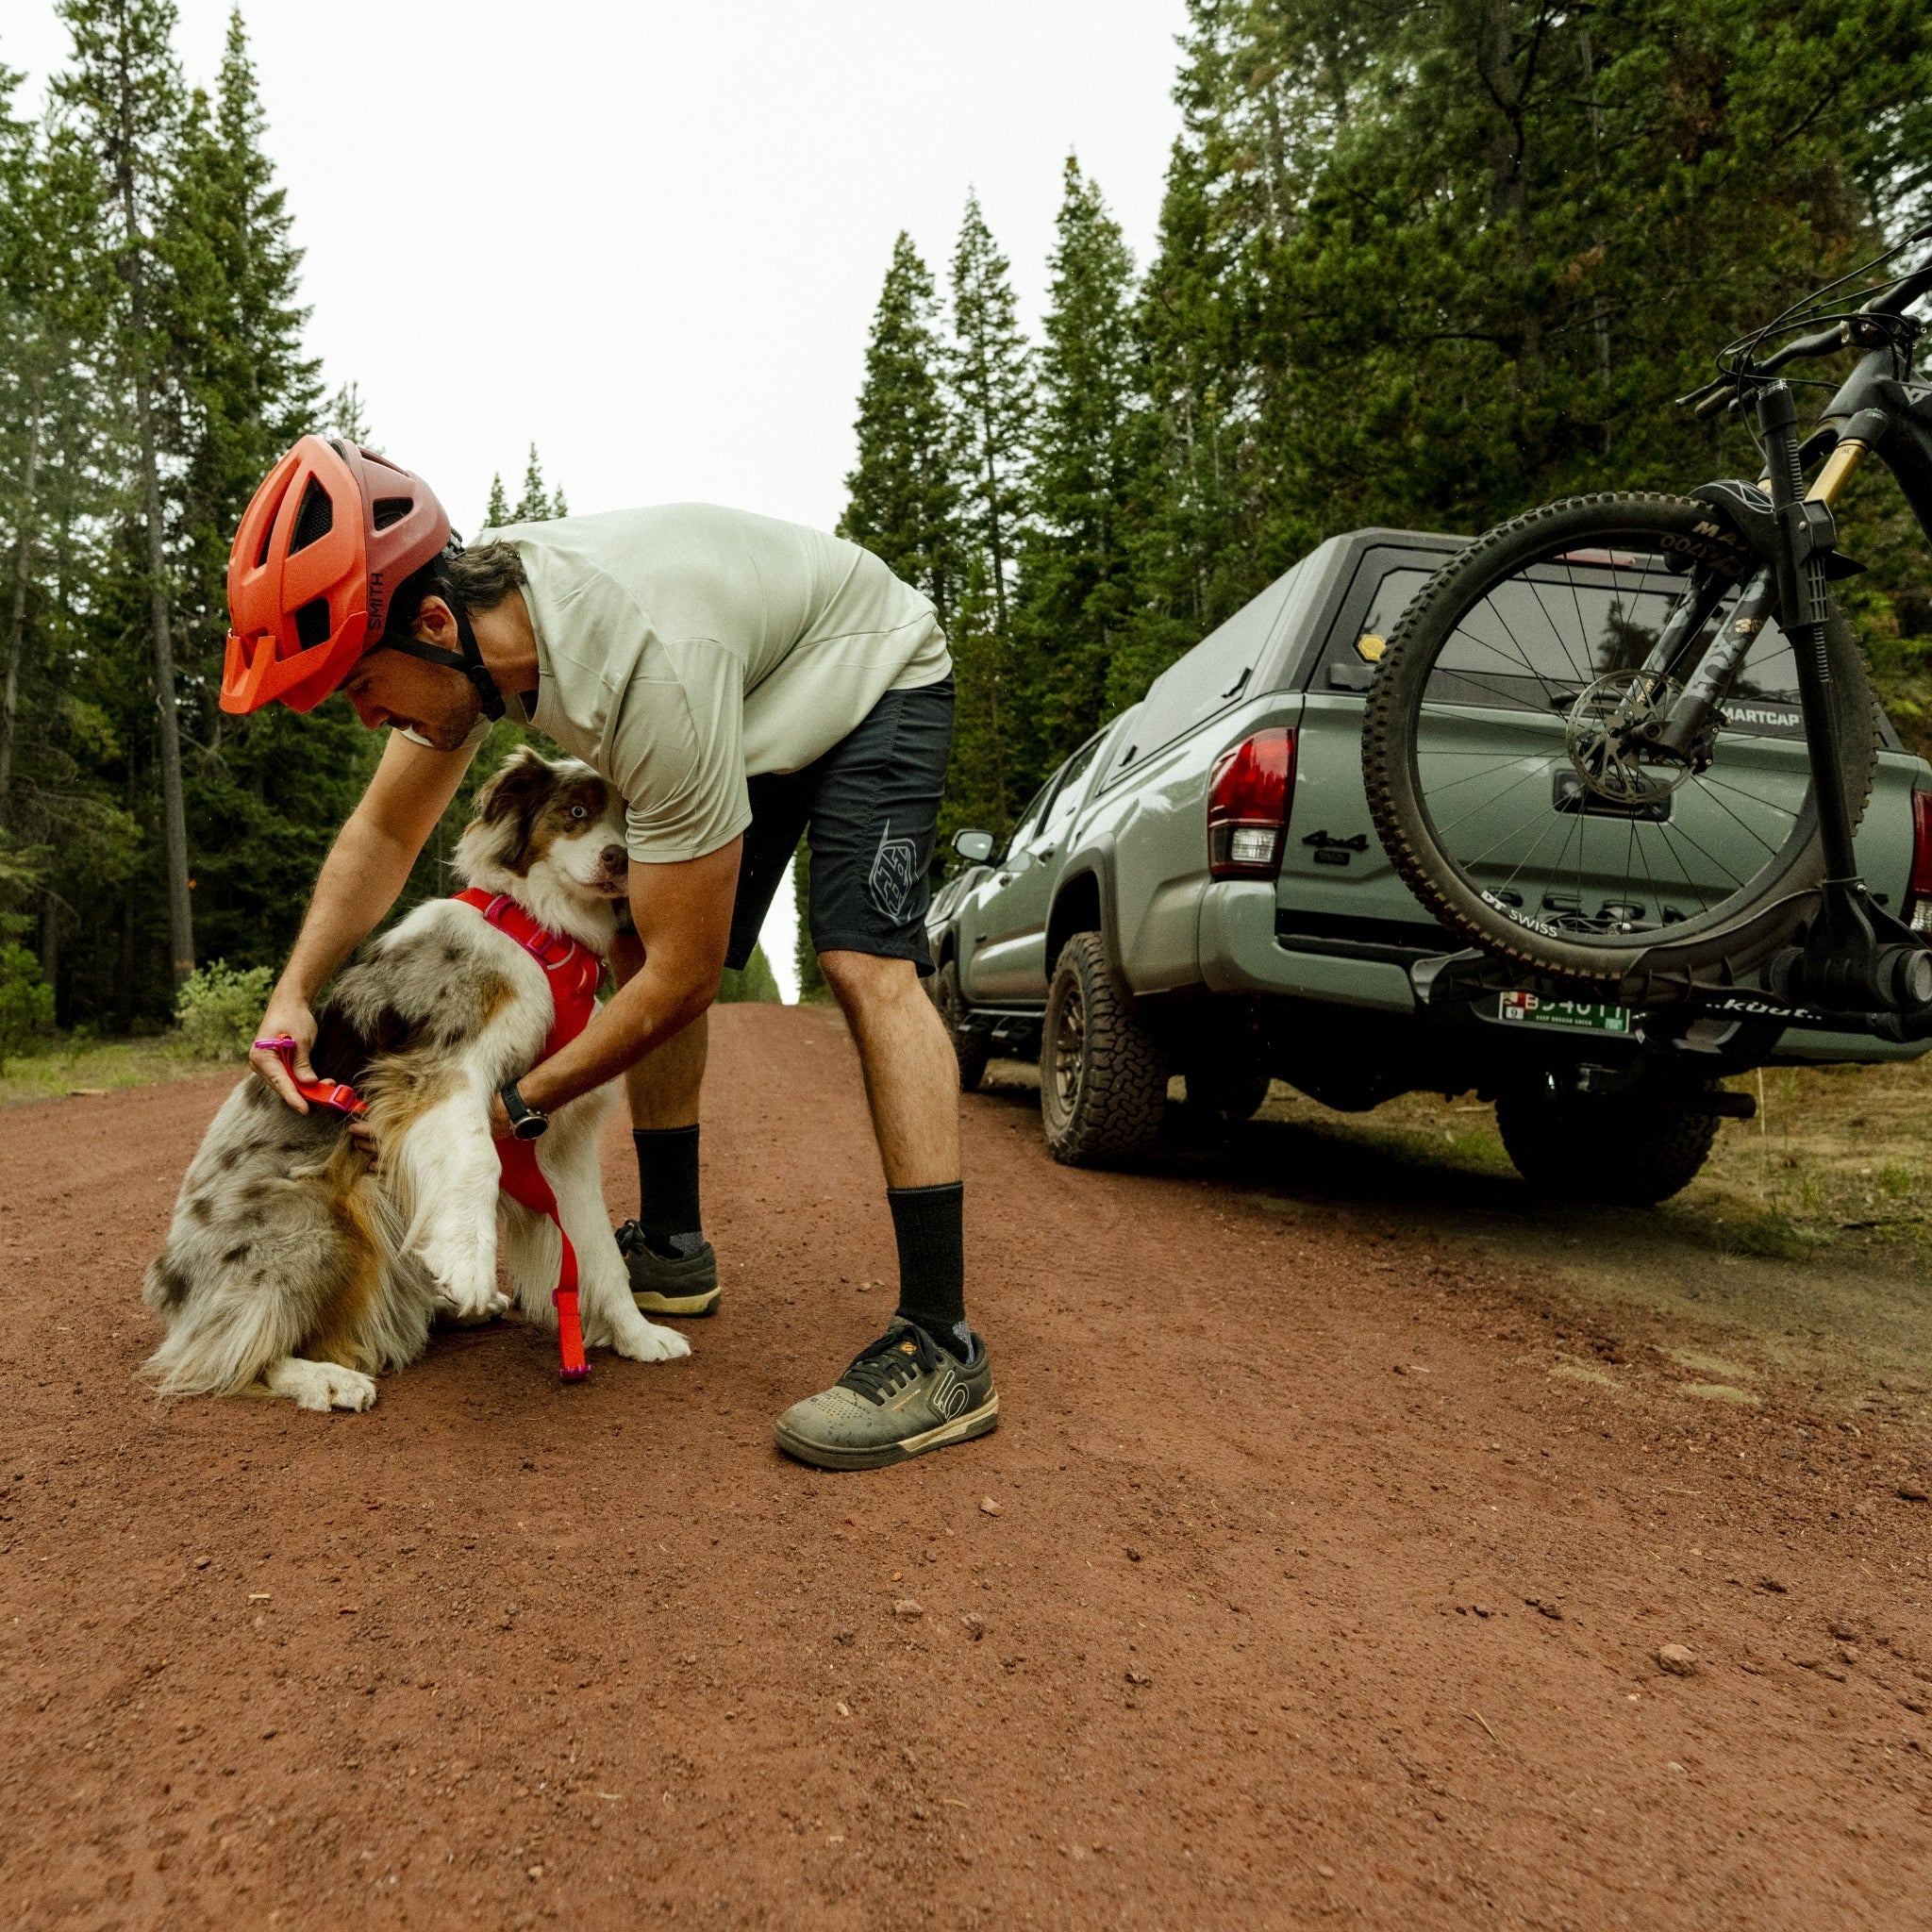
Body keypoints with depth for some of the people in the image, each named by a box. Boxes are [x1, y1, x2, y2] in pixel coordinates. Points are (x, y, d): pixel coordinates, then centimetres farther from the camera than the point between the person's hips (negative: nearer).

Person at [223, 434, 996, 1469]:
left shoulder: (646, 668, -42)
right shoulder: (464, 619, -17)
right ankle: (671, 1248, 15)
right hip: (751, 704, 8)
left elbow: (686, 973, -34)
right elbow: (382, 833, -1)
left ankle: (942, 1347, -28)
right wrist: (294, 993, -15)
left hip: (872, 678, -8)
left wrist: (520, 1103, -24)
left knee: (865, 965, -27)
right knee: (637, 951, 2)